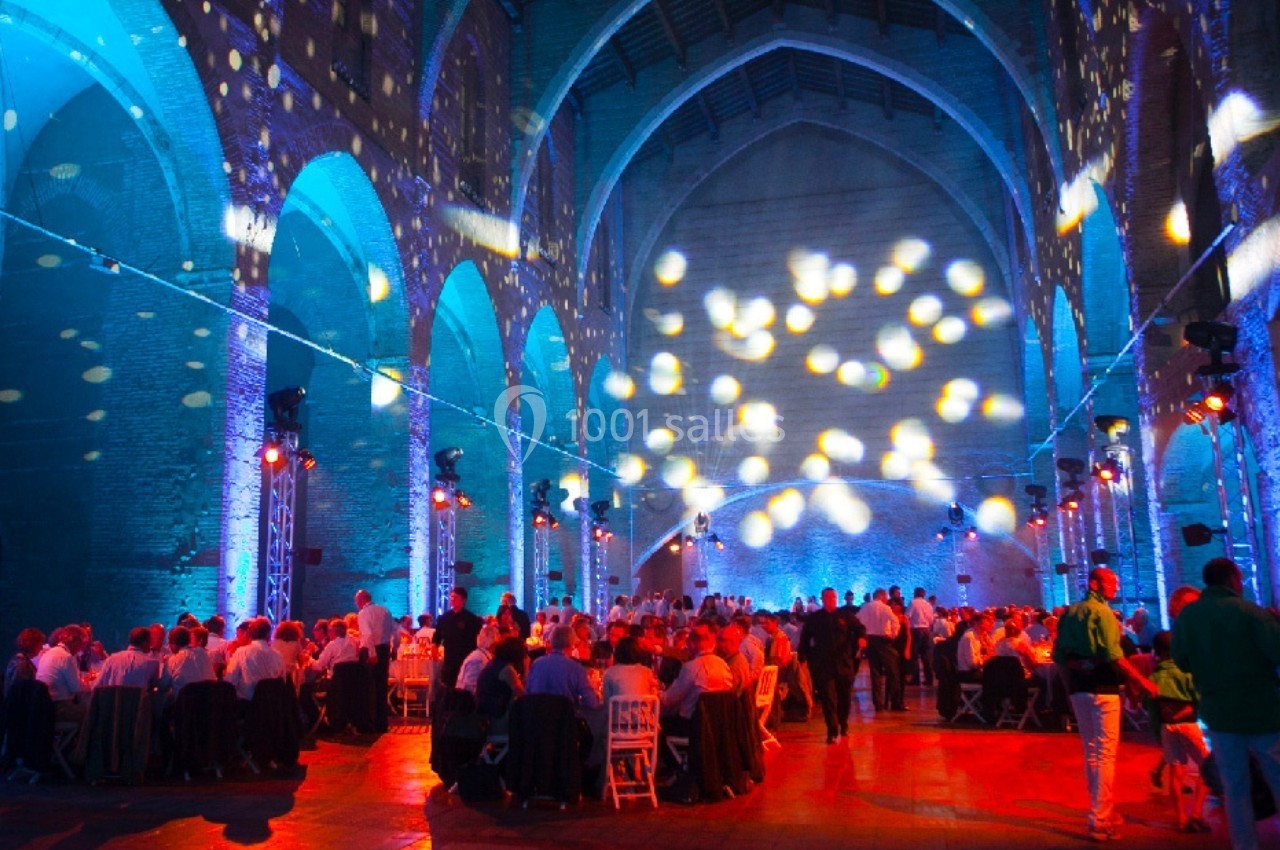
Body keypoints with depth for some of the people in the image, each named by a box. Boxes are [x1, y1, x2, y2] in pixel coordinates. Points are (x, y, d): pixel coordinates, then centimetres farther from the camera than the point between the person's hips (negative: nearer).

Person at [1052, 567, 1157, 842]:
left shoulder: (1069, 613, 11)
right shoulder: (1102, 612, -11)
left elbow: (1059, 655, 11)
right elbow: (1114, 657, -18)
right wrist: (1142, 682, -12)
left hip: (1079, 688, 7)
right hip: (1103, 688, -7)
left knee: (1091, 752, 16)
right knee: (1106, 753, -1)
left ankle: (1100, 811, 27)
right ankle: (1101, 820, 1)